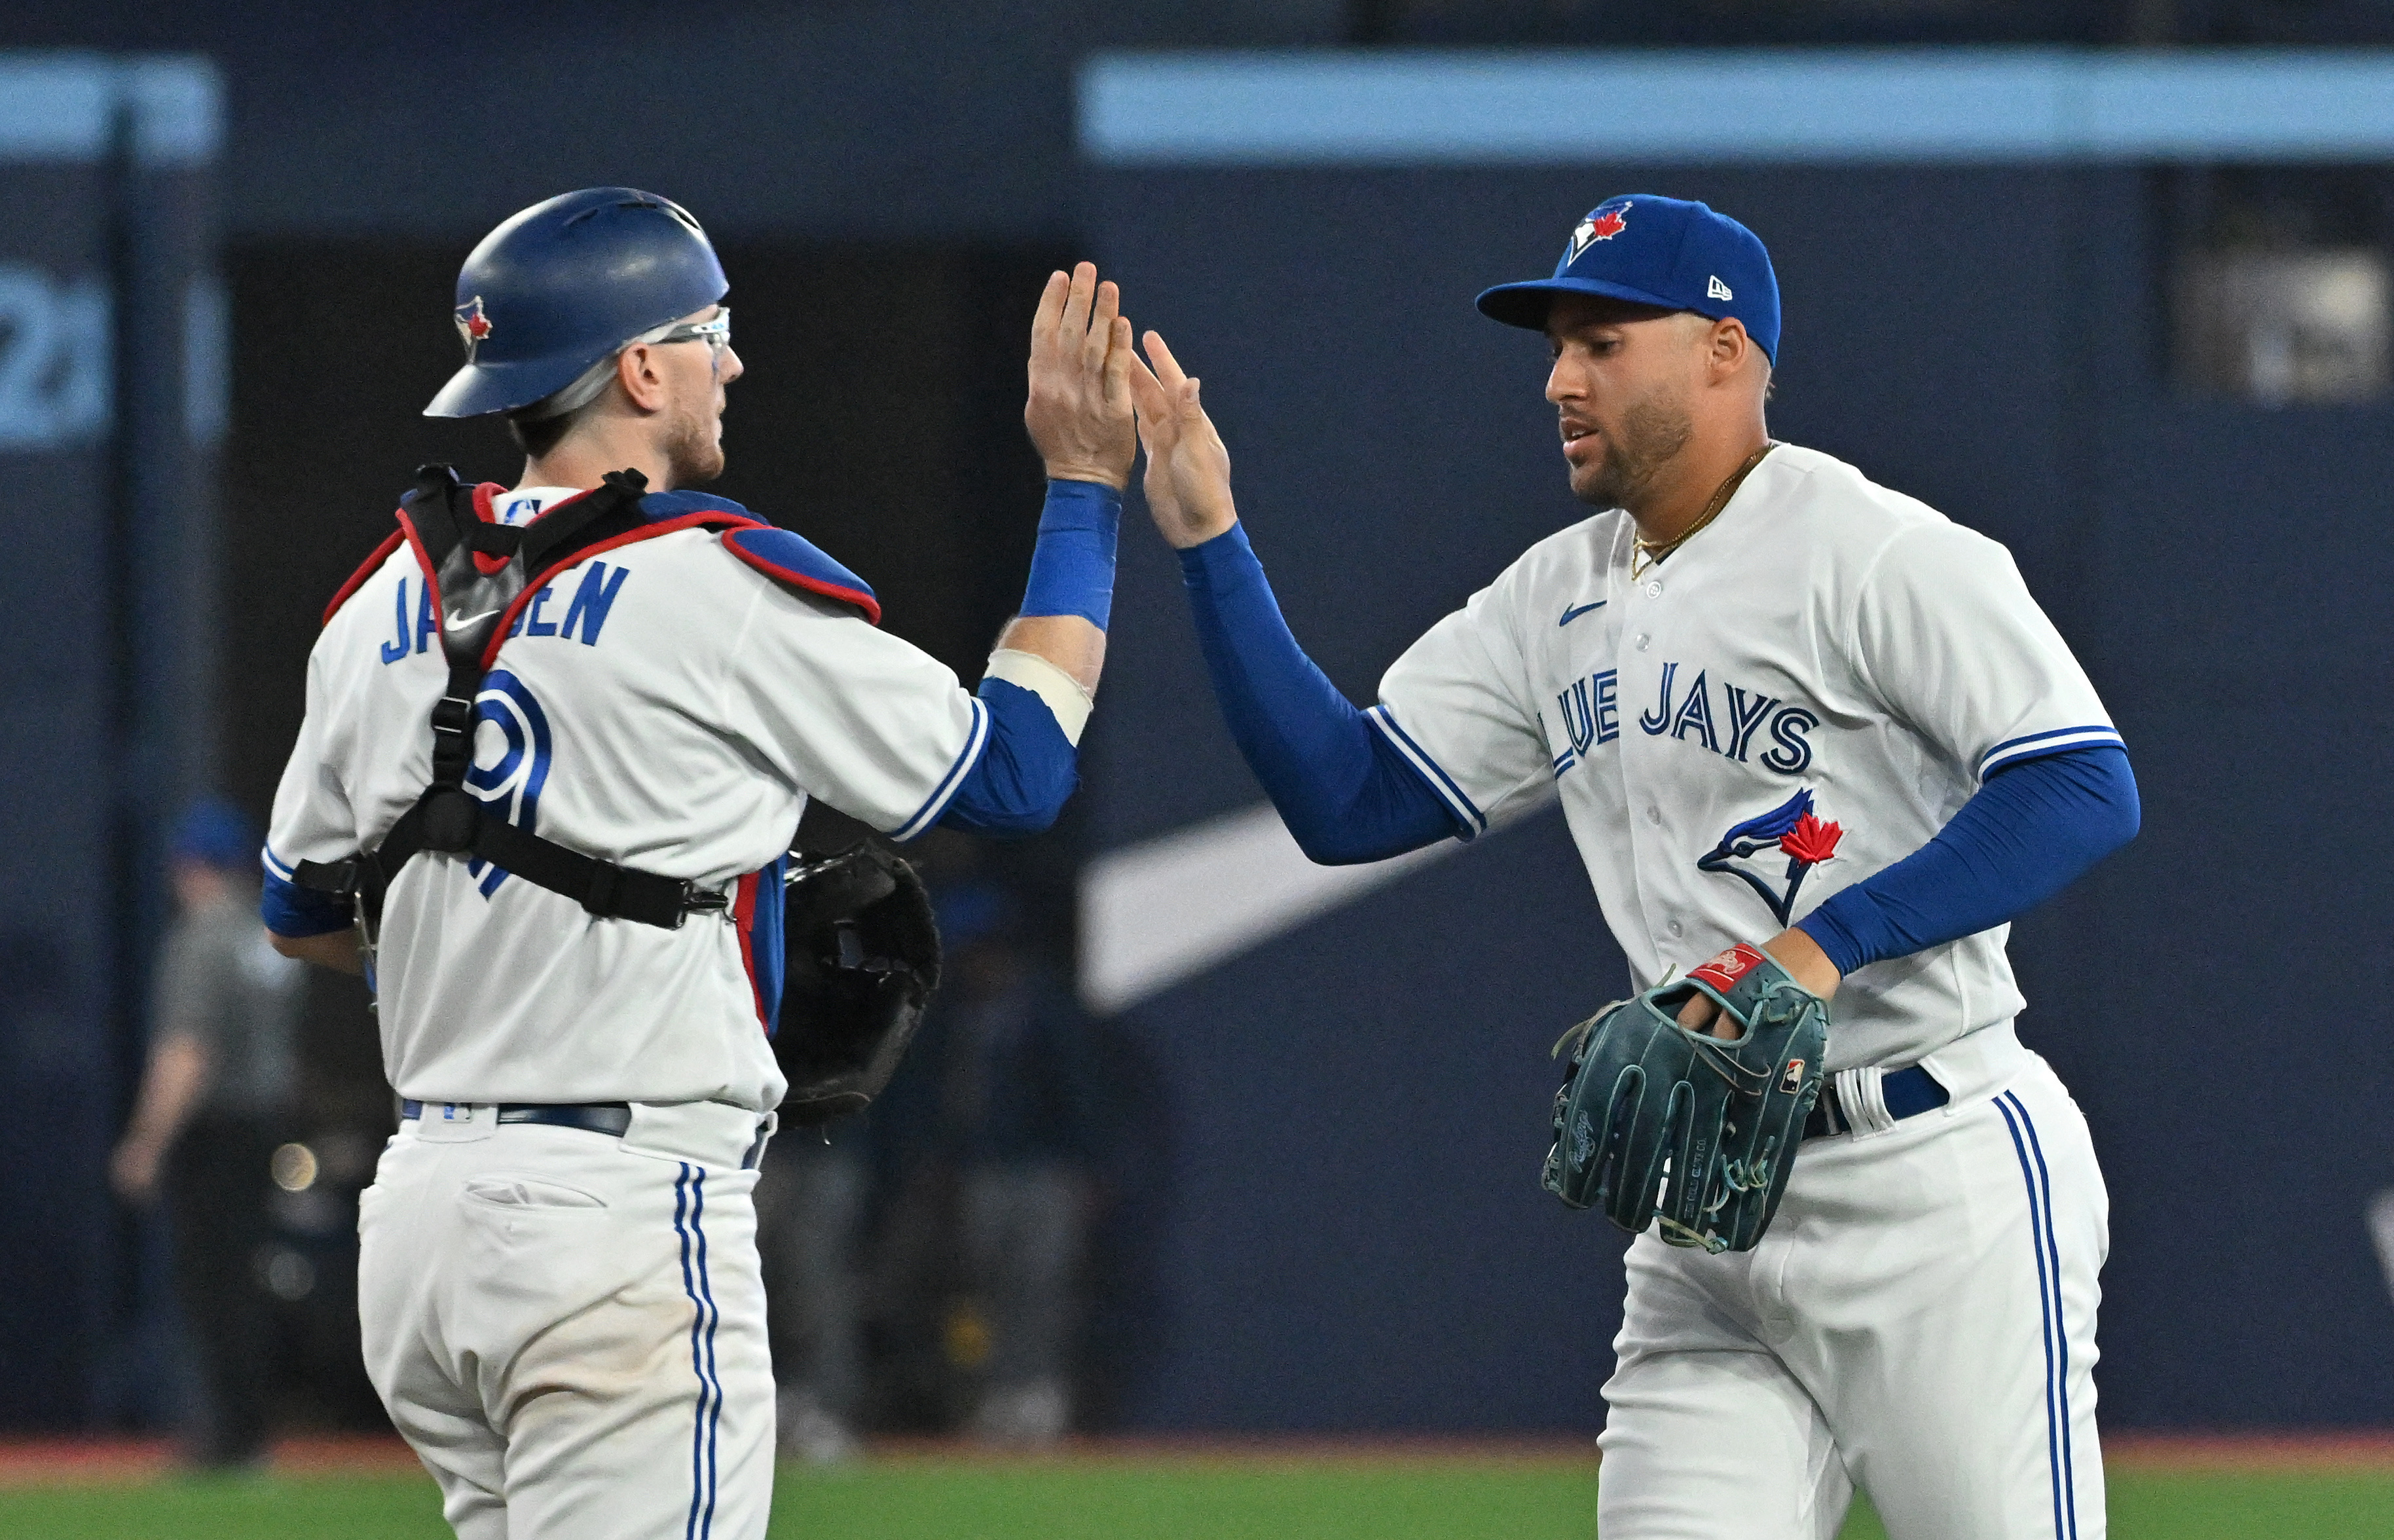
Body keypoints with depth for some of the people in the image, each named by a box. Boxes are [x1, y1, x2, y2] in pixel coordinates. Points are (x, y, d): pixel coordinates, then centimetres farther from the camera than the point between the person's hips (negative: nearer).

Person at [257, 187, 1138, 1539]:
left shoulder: (387, 603, 11)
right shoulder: (727, 587, -10)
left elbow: (303, 914, 22)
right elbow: (1016, 768, -1)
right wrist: (1085, 488, 6)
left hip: (422, 1210, 8)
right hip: (627, 1222, -8)